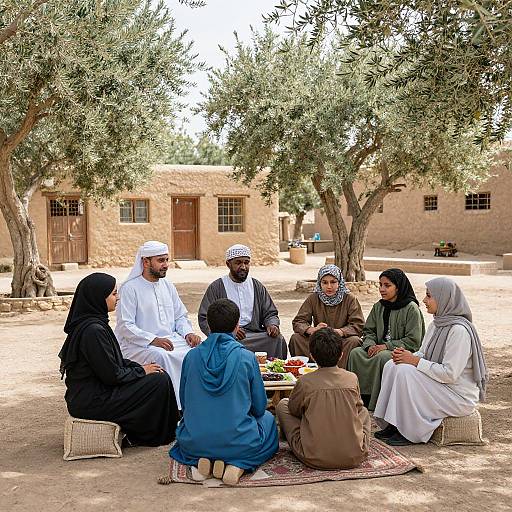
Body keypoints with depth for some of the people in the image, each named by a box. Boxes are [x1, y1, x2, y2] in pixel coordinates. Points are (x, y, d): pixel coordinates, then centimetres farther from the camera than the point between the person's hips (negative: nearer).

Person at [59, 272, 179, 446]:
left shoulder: (90, 323, 8)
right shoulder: (93, 330, -23)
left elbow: (114, 361, 17)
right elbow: (111, 374, -20)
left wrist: (139, 367, 5)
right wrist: (141, 371, -6)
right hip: (92, 402, -10)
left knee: (158, 375, 13)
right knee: (160, 381, -8)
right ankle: (157, 436, 11)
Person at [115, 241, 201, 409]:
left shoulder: (168, 286, 16)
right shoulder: (129, 288, -4)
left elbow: (181, 316, 21)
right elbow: (125, 326, -12)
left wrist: (188, 333, -1)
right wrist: (153, 340, -23)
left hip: (170, 340, 6)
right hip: (139, 345, -6)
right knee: (162, 356, -37)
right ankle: (178, 406, -29)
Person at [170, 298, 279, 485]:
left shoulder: (192, 356, -5)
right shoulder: (246, 358, -11)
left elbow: (184, 402, 7)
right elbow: (259, 407, -1)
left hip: (195, 443, 3)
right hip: (238, 444, -3)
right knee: (268, 419, 28)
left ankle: (201, 459, 5)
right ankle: (238, 465, 0)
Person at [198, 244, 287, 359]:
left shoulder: (257, 286, 19)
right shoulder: (216, 288, 6)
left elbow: (270, 314, 21)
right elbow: (204, 320, -1)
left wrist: (272, 325, -4)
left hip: (256, 335, 3)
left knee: (278, 339, -26)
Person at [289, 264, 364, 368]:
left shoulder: (349, 299, -3)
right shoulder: (313, 298, 2)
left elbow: (358, 325, -12)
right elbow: (298, 322, -5)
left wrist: (339, 332, -31)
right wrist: (313, 330, -28)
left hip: (341, 341, -2)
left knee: (354, 341, -32)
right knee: (296, 338, -22)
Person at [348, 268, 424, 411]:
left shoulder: (411, 308, -8)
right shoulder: (378, 307, 12)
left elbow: (413, 341, -12)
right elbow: (368, 331, 15)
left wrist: (386, 346, -18)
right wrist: (370, 345, -8)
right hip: (380, 349, 6)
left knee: (381, 357, -35)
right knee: (355, 353, -19)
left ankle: (377, 403, -24)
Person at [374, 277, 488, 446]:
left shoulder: (459, 330, -23)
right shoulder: (437, 324, 7)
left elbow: (450, 374, -25)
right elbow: (423, 354, 14)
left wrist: (415, 361, -20)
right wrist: (407, 355, -8)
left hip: (460, 396, -9)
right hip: (439, 386, 9)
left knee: (406, 372, -24)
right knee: (392, 366, -3)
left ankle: (411, 432, -12)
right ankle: (393, 425, -3)